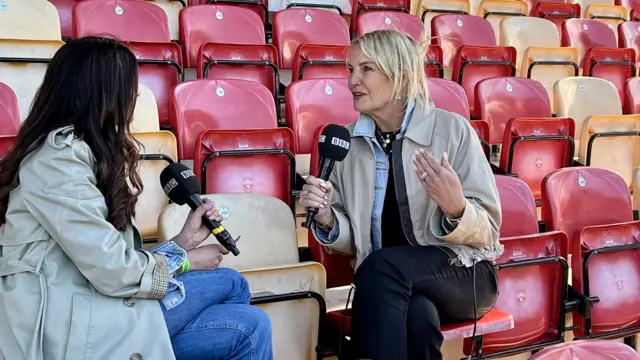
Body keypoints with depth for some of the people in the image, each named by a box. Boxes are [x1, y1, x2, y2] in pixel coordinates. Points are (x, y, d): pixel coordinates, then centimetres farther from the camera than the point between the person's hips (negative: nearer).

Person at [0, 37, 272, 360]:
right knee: (230, 284, -3)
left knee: (247, 326, -1)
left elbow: (110, 257, 7)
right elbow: (113, 271, -21)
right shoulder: (58, 157, -17)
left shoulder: (81, 150, 14)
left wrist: (181, 241, 7)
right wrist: (186, 261, -5)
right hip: (69, 326, -8)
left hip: (85, 304, 8)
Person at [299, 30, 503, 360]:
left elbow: (488, 230, -6)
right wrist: (326, 219, -14)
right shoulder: (345, 141, 2)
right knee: (417, 314, -33)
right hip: (393, 285, 2)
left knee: (380, 268, -31)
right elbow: (351, 242, 8)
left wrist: (455, 209, -28)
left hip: (462, 273, -1)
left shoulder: (452, 129, -9)